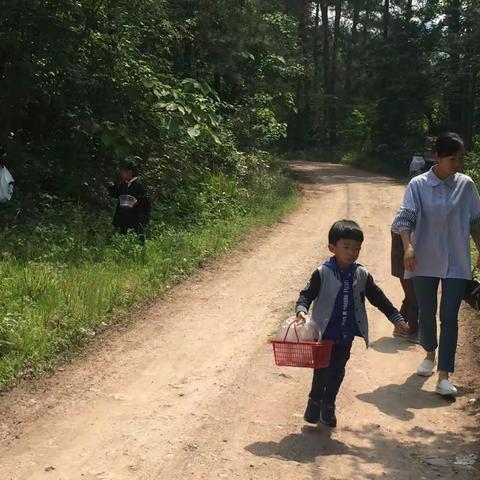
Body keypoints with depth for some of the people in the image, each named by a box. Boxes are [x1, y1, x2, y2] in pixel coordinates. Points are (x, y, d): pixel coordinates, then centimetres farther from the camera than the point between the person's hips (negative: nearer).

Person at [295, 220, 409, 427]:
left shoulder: (362, 275, -1)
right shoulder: (322, 273, -12)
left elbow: (378, 298, 7)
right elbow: (307, 294, -12)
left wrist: (396, 318, 6)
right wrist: (301, 309, -32)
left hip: (346, 335, 4)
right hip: (324, 333, -4)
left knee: (337, 372, 13)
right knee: (321, 371, 3)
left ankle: (328, 406, 30)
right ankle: (314, 402, 26)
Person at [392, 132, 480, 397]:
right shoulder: (418, 185, -6)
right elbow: (405, 218, -12)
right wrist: (408, 247, -27)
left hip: (456, 263, 0)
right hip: (425, 261, 0)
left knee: (449, 317, -4)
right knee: (426, 313, 15)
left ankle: (443, 376, -3)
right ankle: (430, 354, 42)